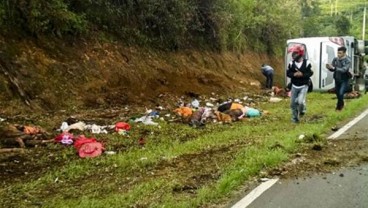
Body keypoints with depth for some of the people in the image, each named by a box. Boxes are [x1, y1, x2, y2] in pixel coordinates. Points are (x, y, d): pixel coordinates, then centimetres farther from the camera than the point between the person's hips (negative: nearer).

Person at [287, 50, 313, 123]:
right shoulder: (291, 63, -3)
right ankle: (295, 118, 23)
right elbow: (288, 73, -1)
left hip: (304, 86, -3)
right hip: (294, 86, 3)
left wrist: (302, 74, -24)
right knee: (293, 103, 5)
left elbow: (310, 73, -9)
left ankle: (302, 111, 17)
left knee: (300, 101, -18)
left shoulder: (307, 63, -9)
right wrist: (294, 74, -21)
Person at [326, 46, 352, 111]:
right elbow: (332, 69, 1)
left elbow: (344, 70, -28)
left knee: (341, 93, -14)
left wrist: (333, 68, -37)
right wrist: (329, 67, -23)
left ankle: (339, 105, 12)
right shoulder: (335, 59, -4)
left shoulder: (348, 60, -16)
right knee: (337, 93, 14)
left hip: (344, 80, -4)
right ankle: (341, 104, 40)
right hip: (337, 79, 4)